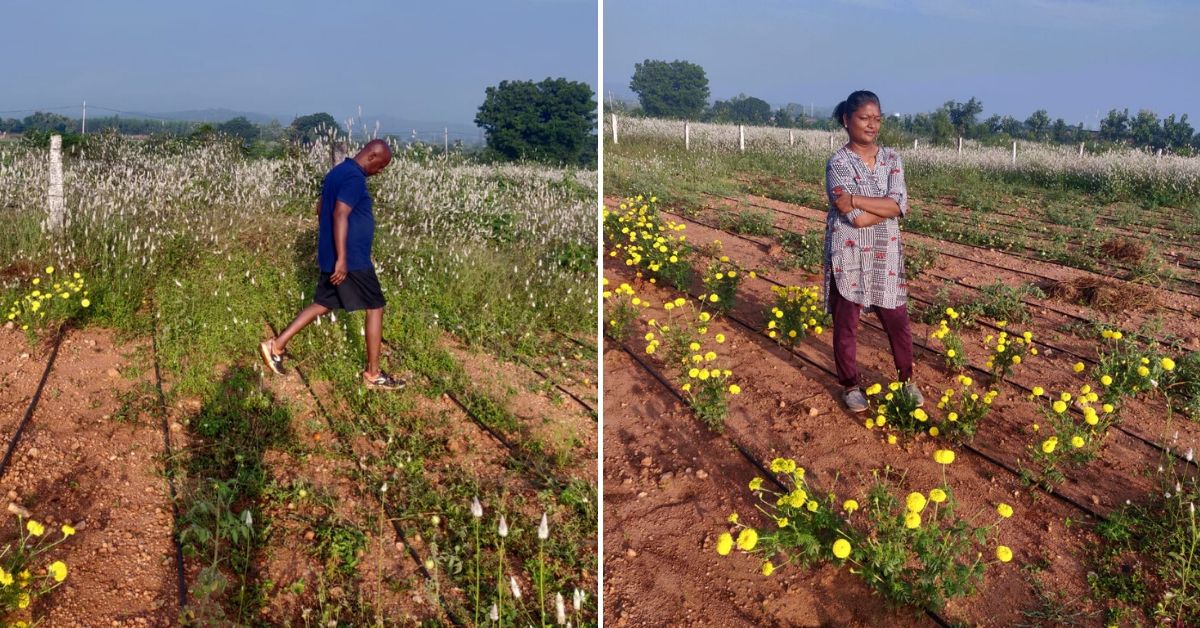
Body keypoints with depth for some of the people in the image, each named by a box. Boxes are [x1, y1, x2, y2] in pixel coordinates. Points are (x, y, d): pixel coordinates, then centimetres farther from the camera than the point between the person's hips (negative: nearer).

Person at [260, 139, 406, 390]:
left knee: (323, 304, 17)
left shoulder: (337, 172, 14)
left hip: (331, 257, 10)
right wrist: (342, 259, -30)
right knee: (375, 308, 0)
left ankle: (276, 345, 14)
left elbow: (321, 209, 23)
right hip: (351, 259, -10)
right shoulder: (354, 177, -18)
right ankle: (373, 374, 6)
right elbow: (340, 215, -27)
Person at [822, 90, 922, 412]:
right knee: (846, 323, 8)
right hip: (849, 256, -4)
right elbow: (857, 219, -20)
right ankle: (850, 385, 25)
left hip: (886, 256, 4)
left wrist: (855, 199, -19)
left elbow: (900, 205, -12)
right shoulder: (838, 163, -12)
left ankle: (907, 379, 30)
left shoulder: (891, 159, 3)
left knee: (898, 320, 11)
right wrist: (886, 206, -11)